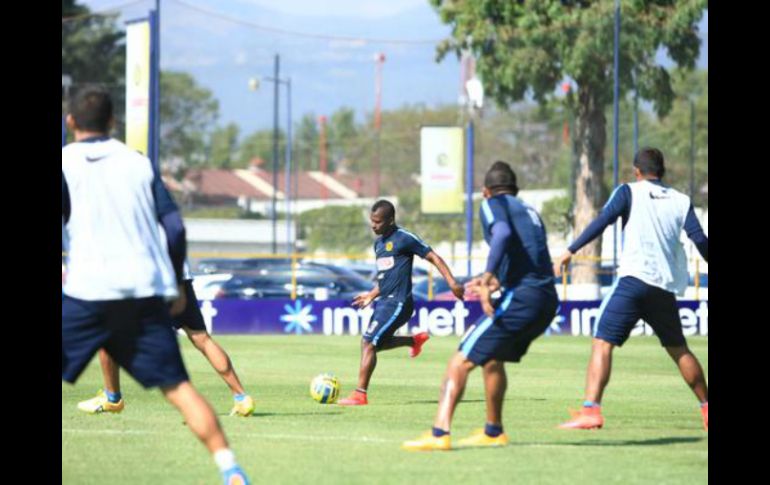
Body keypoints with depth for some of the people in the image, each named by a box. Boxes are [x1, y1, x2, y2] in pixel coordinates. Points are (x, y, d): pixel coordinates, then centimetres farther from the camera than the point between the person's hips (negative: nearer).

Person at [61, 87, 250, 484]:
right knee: (176, 385, 5)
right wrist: (177, 284, 17)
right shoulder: (138, 163, 15)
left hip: (87, 292, -3)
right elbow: (174, 225, 9)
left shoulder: (65, 163, 5)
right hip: (146, 293, 3)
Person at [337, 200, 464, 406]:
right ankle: (415, 340, 37)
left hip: (397, 303, -9)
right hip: (384, 302, 9)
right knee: (377, 342, 17)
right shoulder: (379, 243, 15)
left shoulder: (404, 238, -10)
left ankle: (360, 394, -10)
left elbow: (433, 257, -10)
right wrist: (371, 295, 23)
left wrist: (452, 283, -18)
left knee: (368, 343, -13)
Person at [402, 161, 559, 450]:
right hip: (548, 300, 8)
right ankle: (493, 432, 37)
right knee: (492, 357, 30)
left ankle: (439, 434, -19)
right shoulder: (530, 212, 27)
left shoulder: (493, 204, 5)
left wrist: (487, 278, -24)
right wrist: (497, 282, 45)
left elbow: (503, 232, -18)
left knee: (460, 363, -7)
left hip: (521, 298, -8)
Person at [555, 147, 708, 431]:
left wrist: (570, 251, -11)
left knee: (602, 342, -8)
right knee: (678, 349, 21)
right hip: (666, 287, 4)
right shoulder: (681, 201, 13)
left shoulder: (629, 192, 6)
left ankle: (591, 410, -24)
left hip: (633, 280, -4)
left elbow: (602, 221, -9)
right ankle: (706, 408, 28)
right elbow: (699, 239, 2)